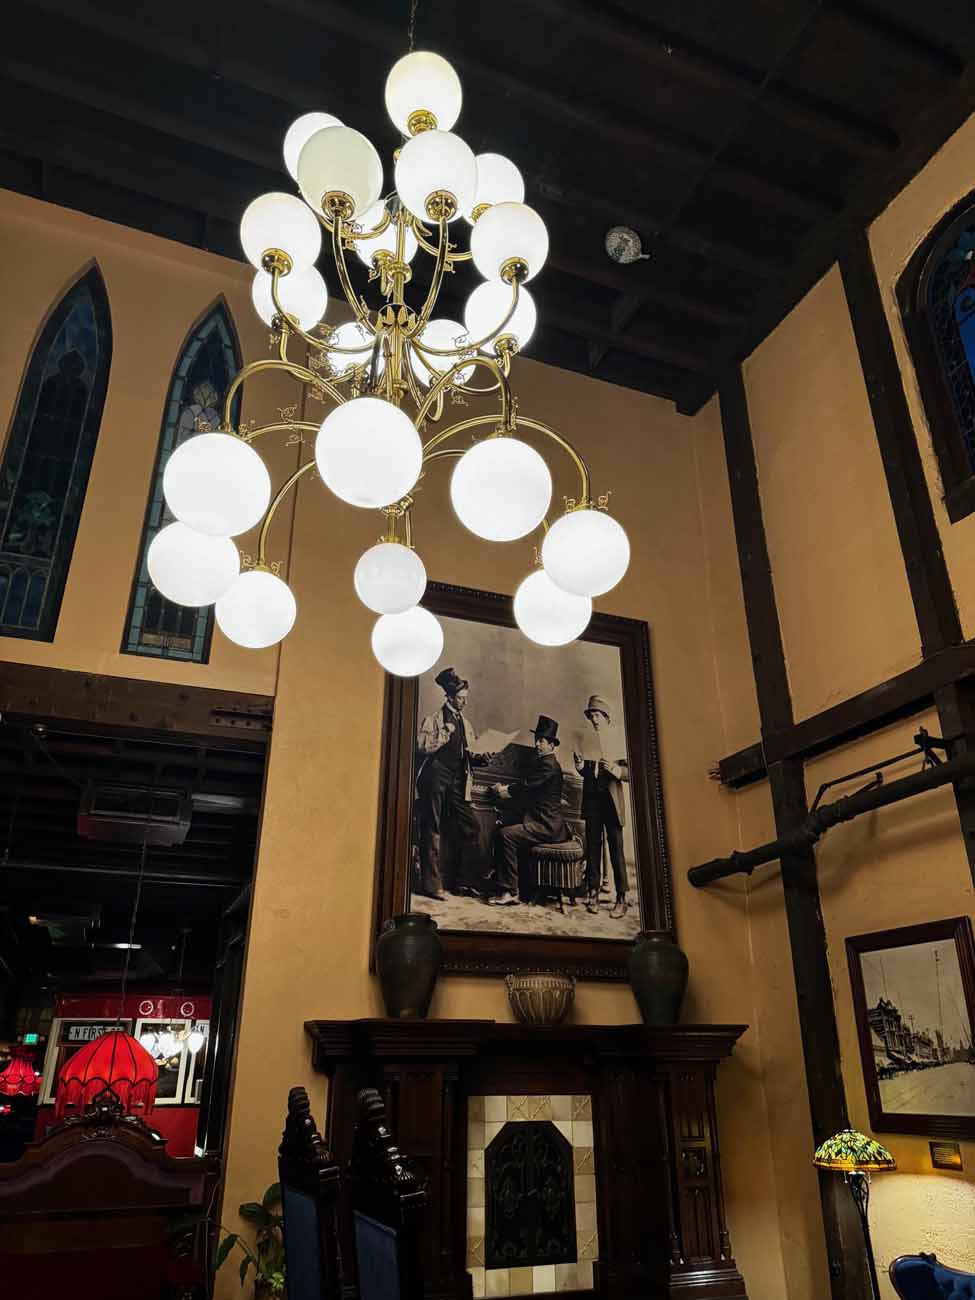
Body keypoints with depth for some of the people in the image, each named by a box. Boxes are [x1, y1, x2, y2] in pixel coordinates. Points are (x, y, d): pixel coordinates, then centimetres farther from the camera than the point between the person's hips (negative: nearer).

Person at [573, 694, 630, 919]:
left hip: (611, 801, -4)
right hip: (592, 800, 4)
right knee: (592, 846, 6)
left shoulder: (618, 740, -2)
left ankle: (621, 899, 2)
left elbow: (630, 773, -3)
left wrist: (614, 769, -22)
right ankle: (593, 894, 13)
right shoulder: (587, 740, 9)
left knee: (616, 849, -2)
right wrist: (580, 765, -4)